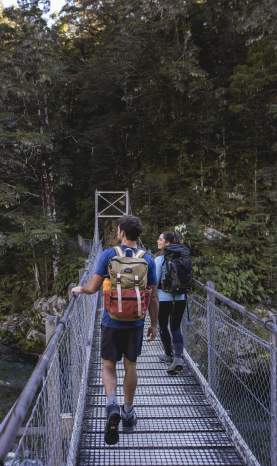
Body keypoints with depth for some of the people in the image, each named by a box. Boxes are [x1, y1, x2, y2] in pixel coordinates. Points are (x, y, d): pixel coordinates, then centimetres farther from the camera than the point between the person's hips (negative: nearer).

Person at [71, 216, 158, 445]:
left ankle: (112, 404, -11)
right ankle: (128, 411, 29)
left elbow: (93, 287, -10)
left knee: (108, 365, 12)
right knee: (131, 366, 16)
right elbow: (153, 297, -1)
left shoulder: (108, 255, -9)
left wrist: (79, 289, 12)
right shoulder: (148, 260, -3)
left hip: (112, 322, -2)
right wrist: (154, 324, 10)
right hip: (136, 323, 2)